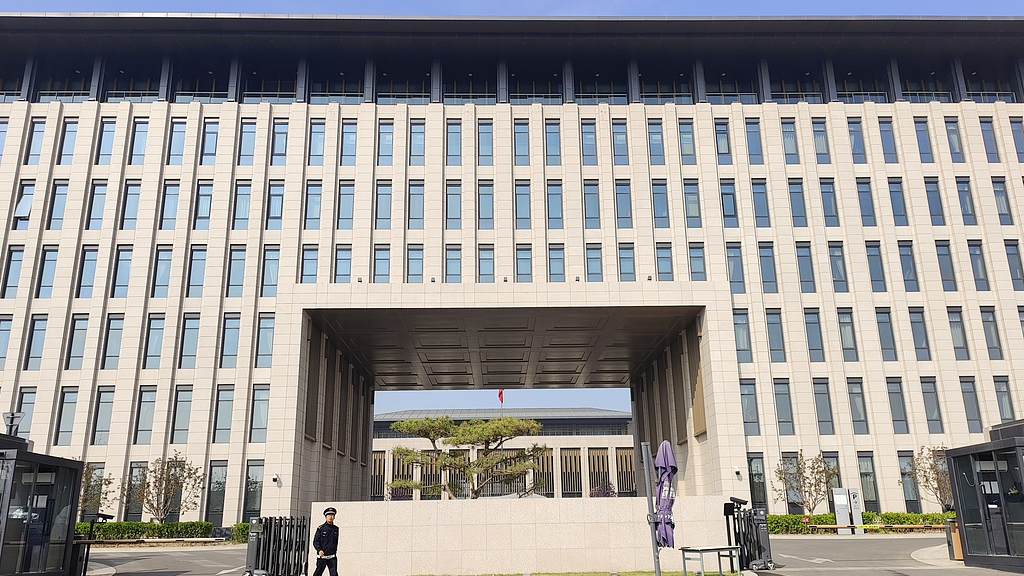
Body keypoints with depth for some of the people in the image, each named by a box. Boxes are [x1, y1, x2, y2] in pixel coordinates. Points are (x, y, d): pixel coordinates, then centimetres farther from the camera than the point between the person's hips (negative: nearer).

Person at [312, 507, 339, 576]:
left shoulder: (336, 529, 10)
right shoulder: (321, 528, -1)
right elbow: (315, 541, -6)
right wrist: (319, 550, -20)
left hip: (332, 557, 2)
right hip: (322, 556, -2)